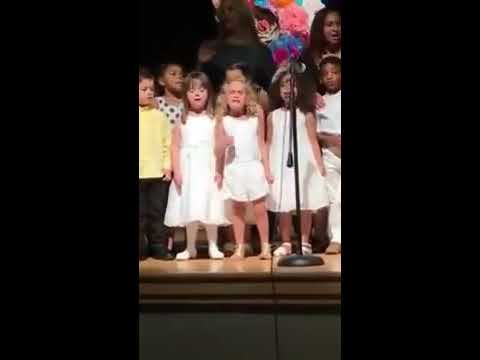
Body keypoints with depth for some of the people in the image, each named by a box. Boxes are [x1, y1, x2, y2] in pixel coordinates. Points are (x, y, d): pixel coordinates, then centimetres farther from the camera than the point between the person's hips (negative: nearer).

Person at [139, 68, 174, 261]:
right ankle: (140, 248, 16)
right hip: (139, 173, -1)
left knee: (158, 212, 8)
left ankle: (159, 247, 16)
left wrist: (167, 165, -2)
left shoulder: (159, 116, 6)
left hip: (158, 173, 2)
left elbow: (168, 142, 6)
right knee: (140, 213, 7)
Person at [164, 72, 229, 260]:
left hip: (208, 168, -1)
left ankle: (213, 246, 12)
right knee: (190, 208, 4)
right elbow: (175, 147, 2)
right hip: (188, 169, 1)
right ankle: (190, 247, 16)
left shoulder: (213, 120, 2)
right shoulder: (182, 121, 5)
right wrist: (176, 171, -6)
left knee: (210, 207, 1)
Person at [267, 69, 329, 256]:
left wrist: (320, 165, -7)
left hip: (303, 164, -2)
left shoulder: (306, 115, -1)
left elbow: (313, 141, -2)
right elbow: (269, 143, 9)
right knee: (283, 206, 4)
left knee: (305, 205, 2)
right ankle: (286, 243, 15)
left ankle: (305, 243, 13)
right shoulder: (273, 116, 7)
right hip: (281, 165, 2)